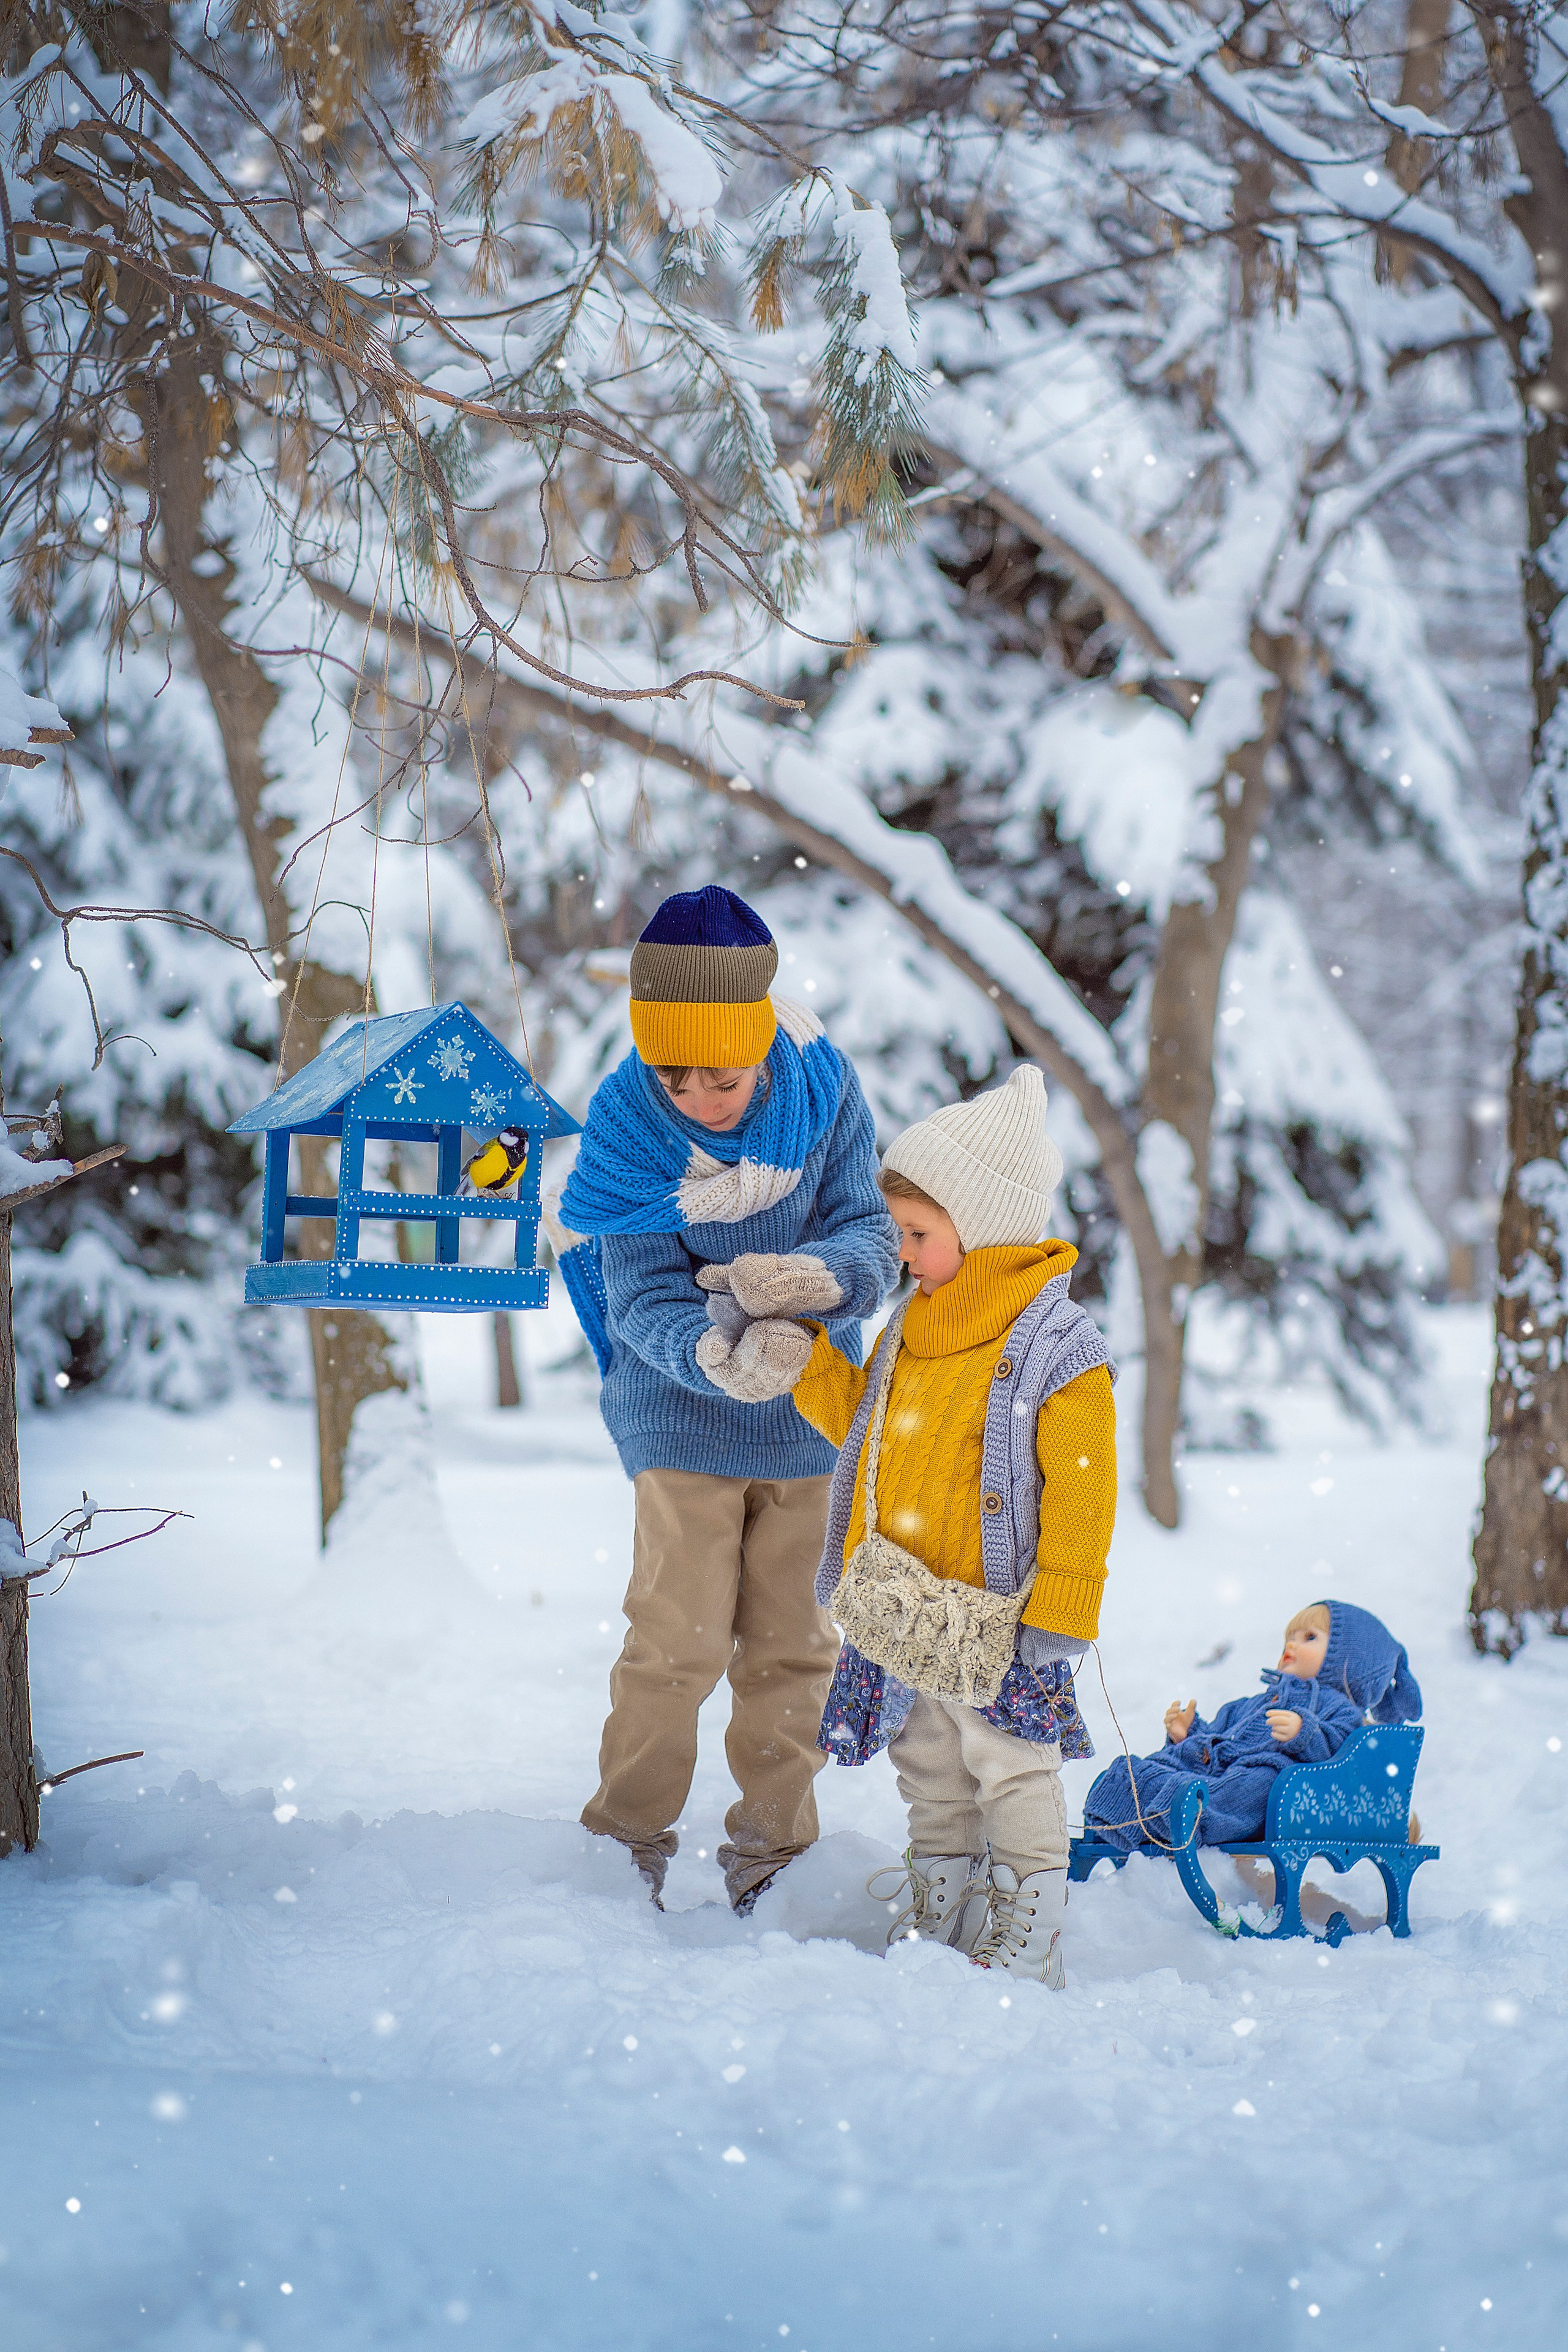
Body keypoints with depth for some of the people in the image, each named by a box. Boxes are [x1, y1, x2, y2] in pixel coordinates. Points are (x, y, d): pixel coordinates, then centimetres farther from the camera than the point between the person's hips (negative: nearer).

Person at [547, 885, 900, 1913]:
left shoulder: (824, 1091, -14)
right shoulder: (627, 1127, -17)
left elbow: (873, 1239, -14)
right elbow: (641, 1296, -21)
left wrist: (813, 1277, -37)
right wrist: (713, 1354, -42)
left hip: (808, 1414, 2)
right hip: (685, 1414, -2)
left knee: (793, 1643, 11)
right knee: (678, 1640, -4)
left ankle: (772, 1844, 25)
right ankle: (632, 1837, 14)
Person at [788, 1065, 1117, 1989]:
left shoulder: (1057, 1348, -14)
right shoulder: (914, 1330, 9)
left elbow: (1081, 1496, -16)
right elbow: (859, 1423, 22)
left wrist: (1059, 1617, -18)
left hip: (998, 1620, -7)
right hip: (902, 1611, 7)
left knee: (1012, 1783, 3)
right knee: (933, 1782, 17)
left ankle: (1026, 1950, 12)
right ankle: (935, 1922, 28)